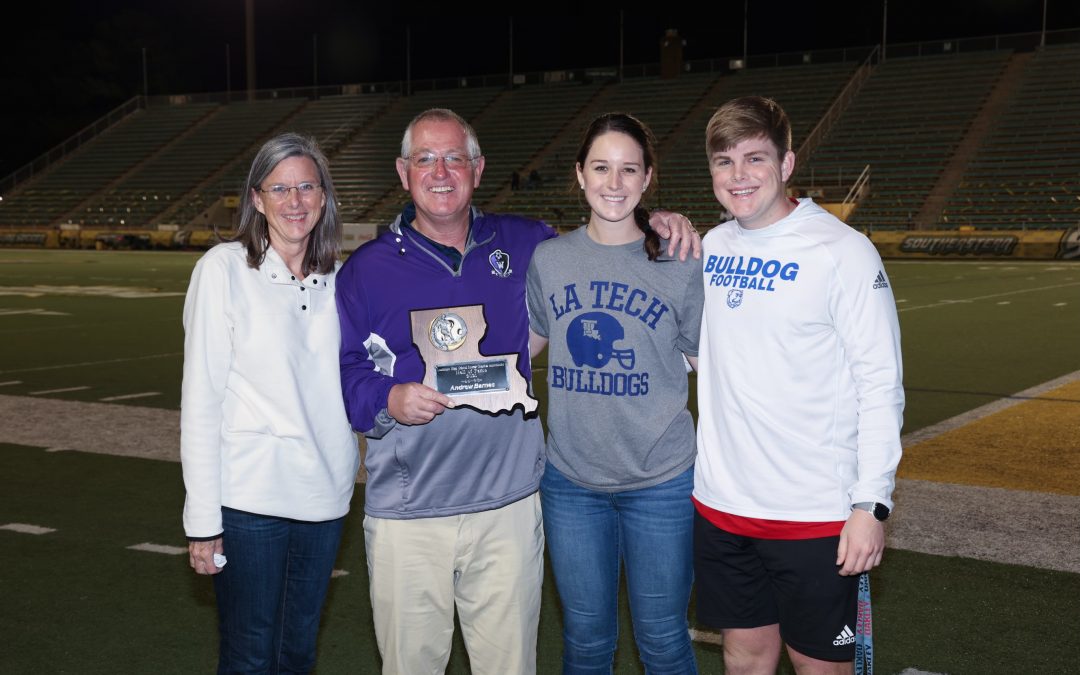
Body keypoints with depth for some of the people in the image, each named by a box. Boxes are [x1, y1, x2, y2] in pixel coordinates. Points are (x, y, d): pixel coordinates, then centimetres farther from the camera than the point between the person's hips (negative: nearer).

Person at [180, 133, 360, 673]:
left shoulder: (338, 281, 7)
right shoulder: (224, 269, -6)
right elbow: (200, 400, -8)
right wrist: (202, 521, -10)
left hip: (324, 495, 5)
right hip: (249, 500, -4)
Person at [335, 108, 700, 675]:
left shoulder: (523, 246, 8)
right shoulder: (366, 271, 2)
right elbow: (343, 374, -1)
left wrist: (652, 226, 5)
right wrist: (388, 401, -21)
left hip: (509, 505, 2)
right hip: (407, 516, -1)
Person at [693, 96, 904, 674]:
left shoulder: (843, 251, -10)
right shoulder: (710, 247, 6)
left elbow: (880, 384, -11)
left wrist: (872, 502, -15)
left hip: (817, 514, -5)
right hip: (721, 503, 5)